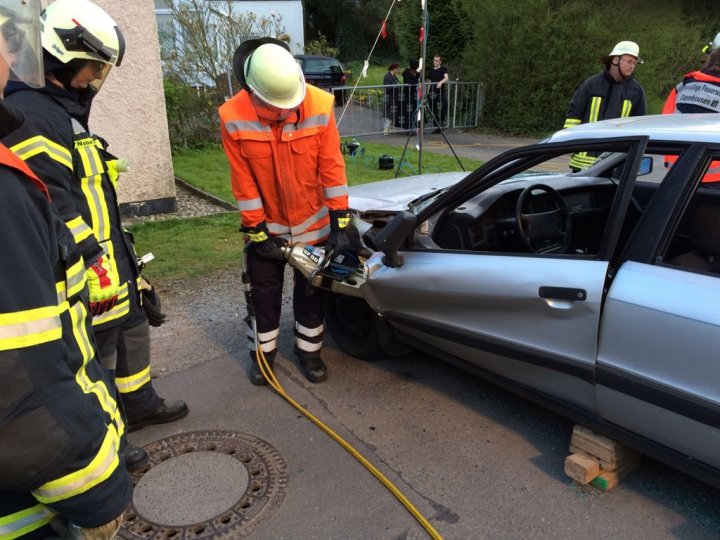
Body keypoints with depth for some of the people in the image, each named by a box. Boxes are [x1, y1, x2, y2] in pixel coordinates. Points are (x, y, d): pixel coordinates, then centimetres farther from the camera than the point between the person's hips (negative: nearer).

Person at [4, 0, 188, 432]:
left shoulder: (66, 110, 16)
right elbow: (53, 208, -25)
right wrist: (95, 264, -24)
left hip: (110, 257, 11)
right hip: (88, 273, -11)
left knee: (133, 329, 22)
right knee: (97, 355, 3)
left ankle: (139, 404, 41)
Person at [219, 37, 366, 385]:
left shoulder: (319, 106, -20)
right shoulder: (233, 118, -20)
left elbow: (332, 167, -14)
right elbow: (243, 182, -14)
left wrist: (340, 222, -12)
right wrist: (256, 232, -10)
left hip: (312, 222, 0)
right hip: (266, 225, 0)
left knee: (311, 291, 13)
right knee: (264, 293, 13)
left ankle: (309, 351, 33)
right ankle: (263, 353, 33)